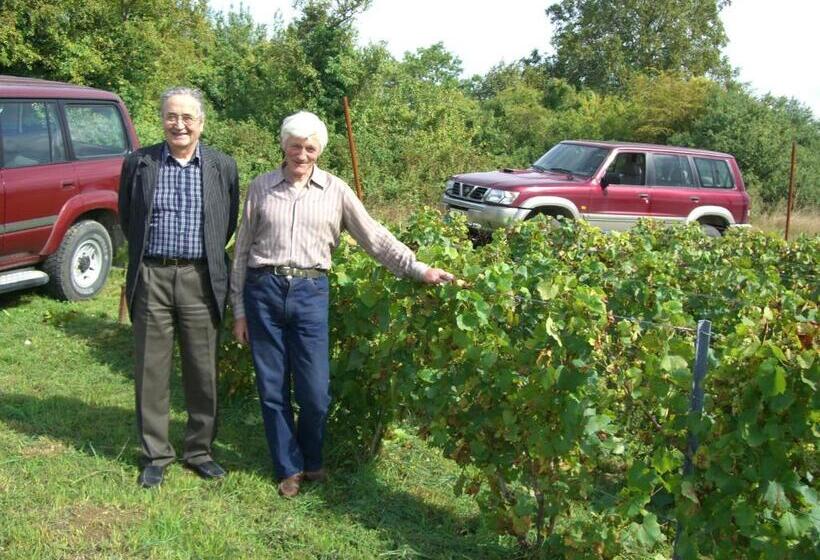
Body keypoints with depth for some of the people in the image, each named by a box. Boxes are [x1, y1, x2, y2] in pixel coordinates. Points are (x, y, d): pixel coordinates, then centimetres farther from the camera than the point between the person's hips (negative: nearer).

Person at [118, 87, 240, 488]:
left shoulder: (223, 167, 3)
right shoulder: (138, 163, 3)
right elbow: (126, 218, 13)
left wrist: (208, 257, 10)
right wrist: (145, 254, 12)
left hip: (200, 279, 0)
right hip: (151, 278, 0)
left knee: (203, 371, 7)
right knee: (151, 370, 6)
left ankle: (199, 451, 23)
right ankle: (155, 455, 20)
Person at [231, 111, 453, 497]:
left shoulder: (335, 191, 5)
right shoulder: (260, 188, 5)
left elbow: (375, 238, 3)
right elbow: (242, 250, 8)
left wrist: (419, 270, -6)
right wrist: (239, 310, 7)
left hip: (310, 292, 0)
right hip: (263, 290, 1)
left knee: (315, 392, 0)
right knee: (272, 390, 6)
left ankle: (311, 460, 28)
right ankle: (289, 468, 25)